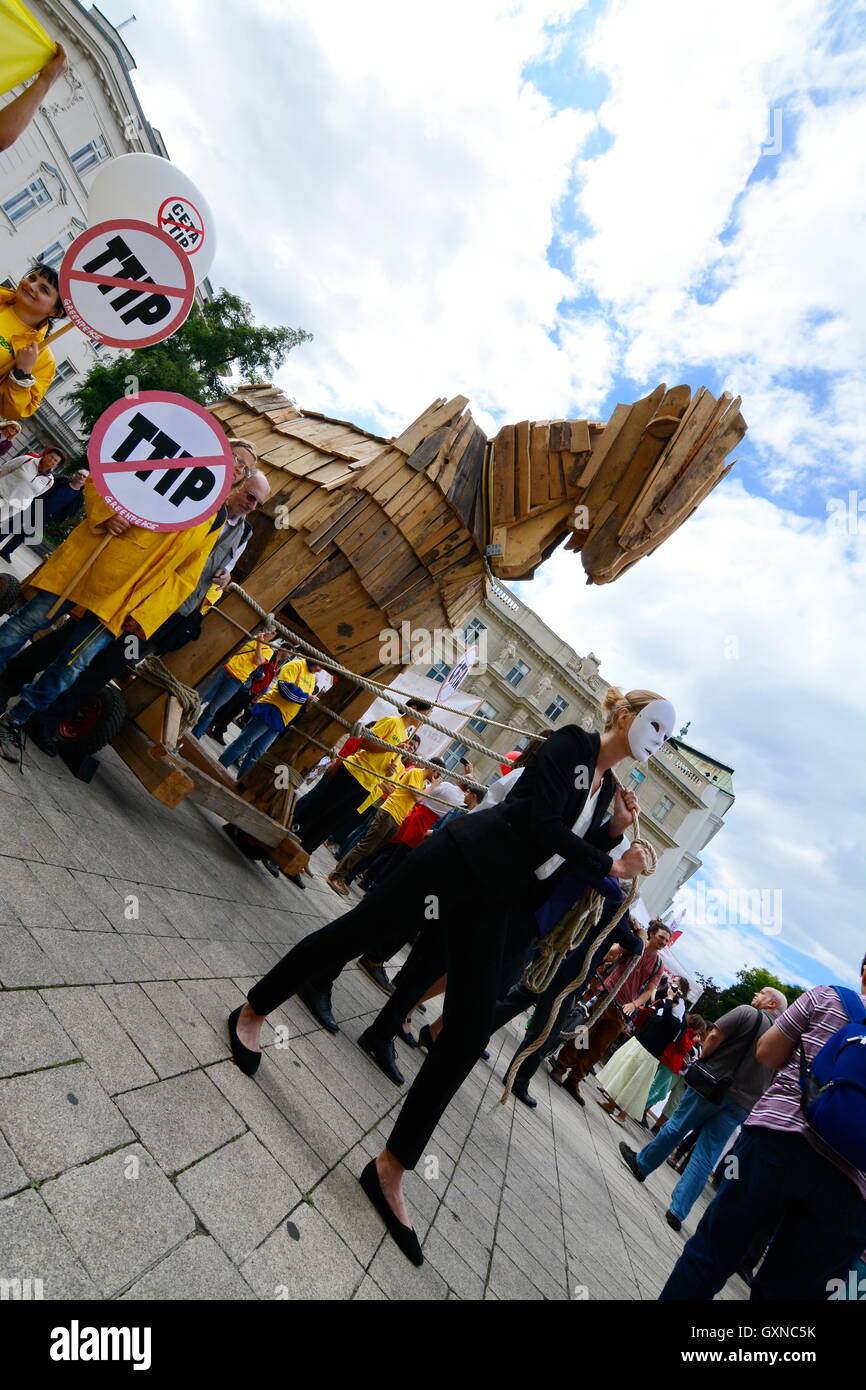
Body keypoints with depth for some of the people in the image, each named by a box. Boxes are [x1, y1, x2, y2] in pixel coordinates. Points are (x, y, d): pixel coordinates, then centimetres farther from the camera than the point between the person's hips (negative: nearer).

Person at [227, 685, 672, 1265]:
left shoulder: (606, 784, 15)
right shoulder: (571, 743, -6)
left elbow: (573, 849, 18)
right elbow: (544, 822, -17)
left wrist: (614, 831, 5)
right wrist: (610, 866, -9)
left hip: (496, 902, 7)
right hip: (461, 859, -7)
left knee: (471, 1032, 0)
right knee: (359, 928, 4)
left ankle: (391, 1169, 12)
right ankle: (253, 1011, 29)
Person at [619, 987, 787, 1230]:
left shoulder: (746, 1013, -7)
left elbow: (714, 1036, -15)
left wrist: (703, 1060, 0)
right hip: (742, 1104, 5)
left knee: (677, 1126, 13)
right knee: (706, 1158, 7)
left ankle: (641, 1164, 28)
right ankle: (677, 1212, 5)